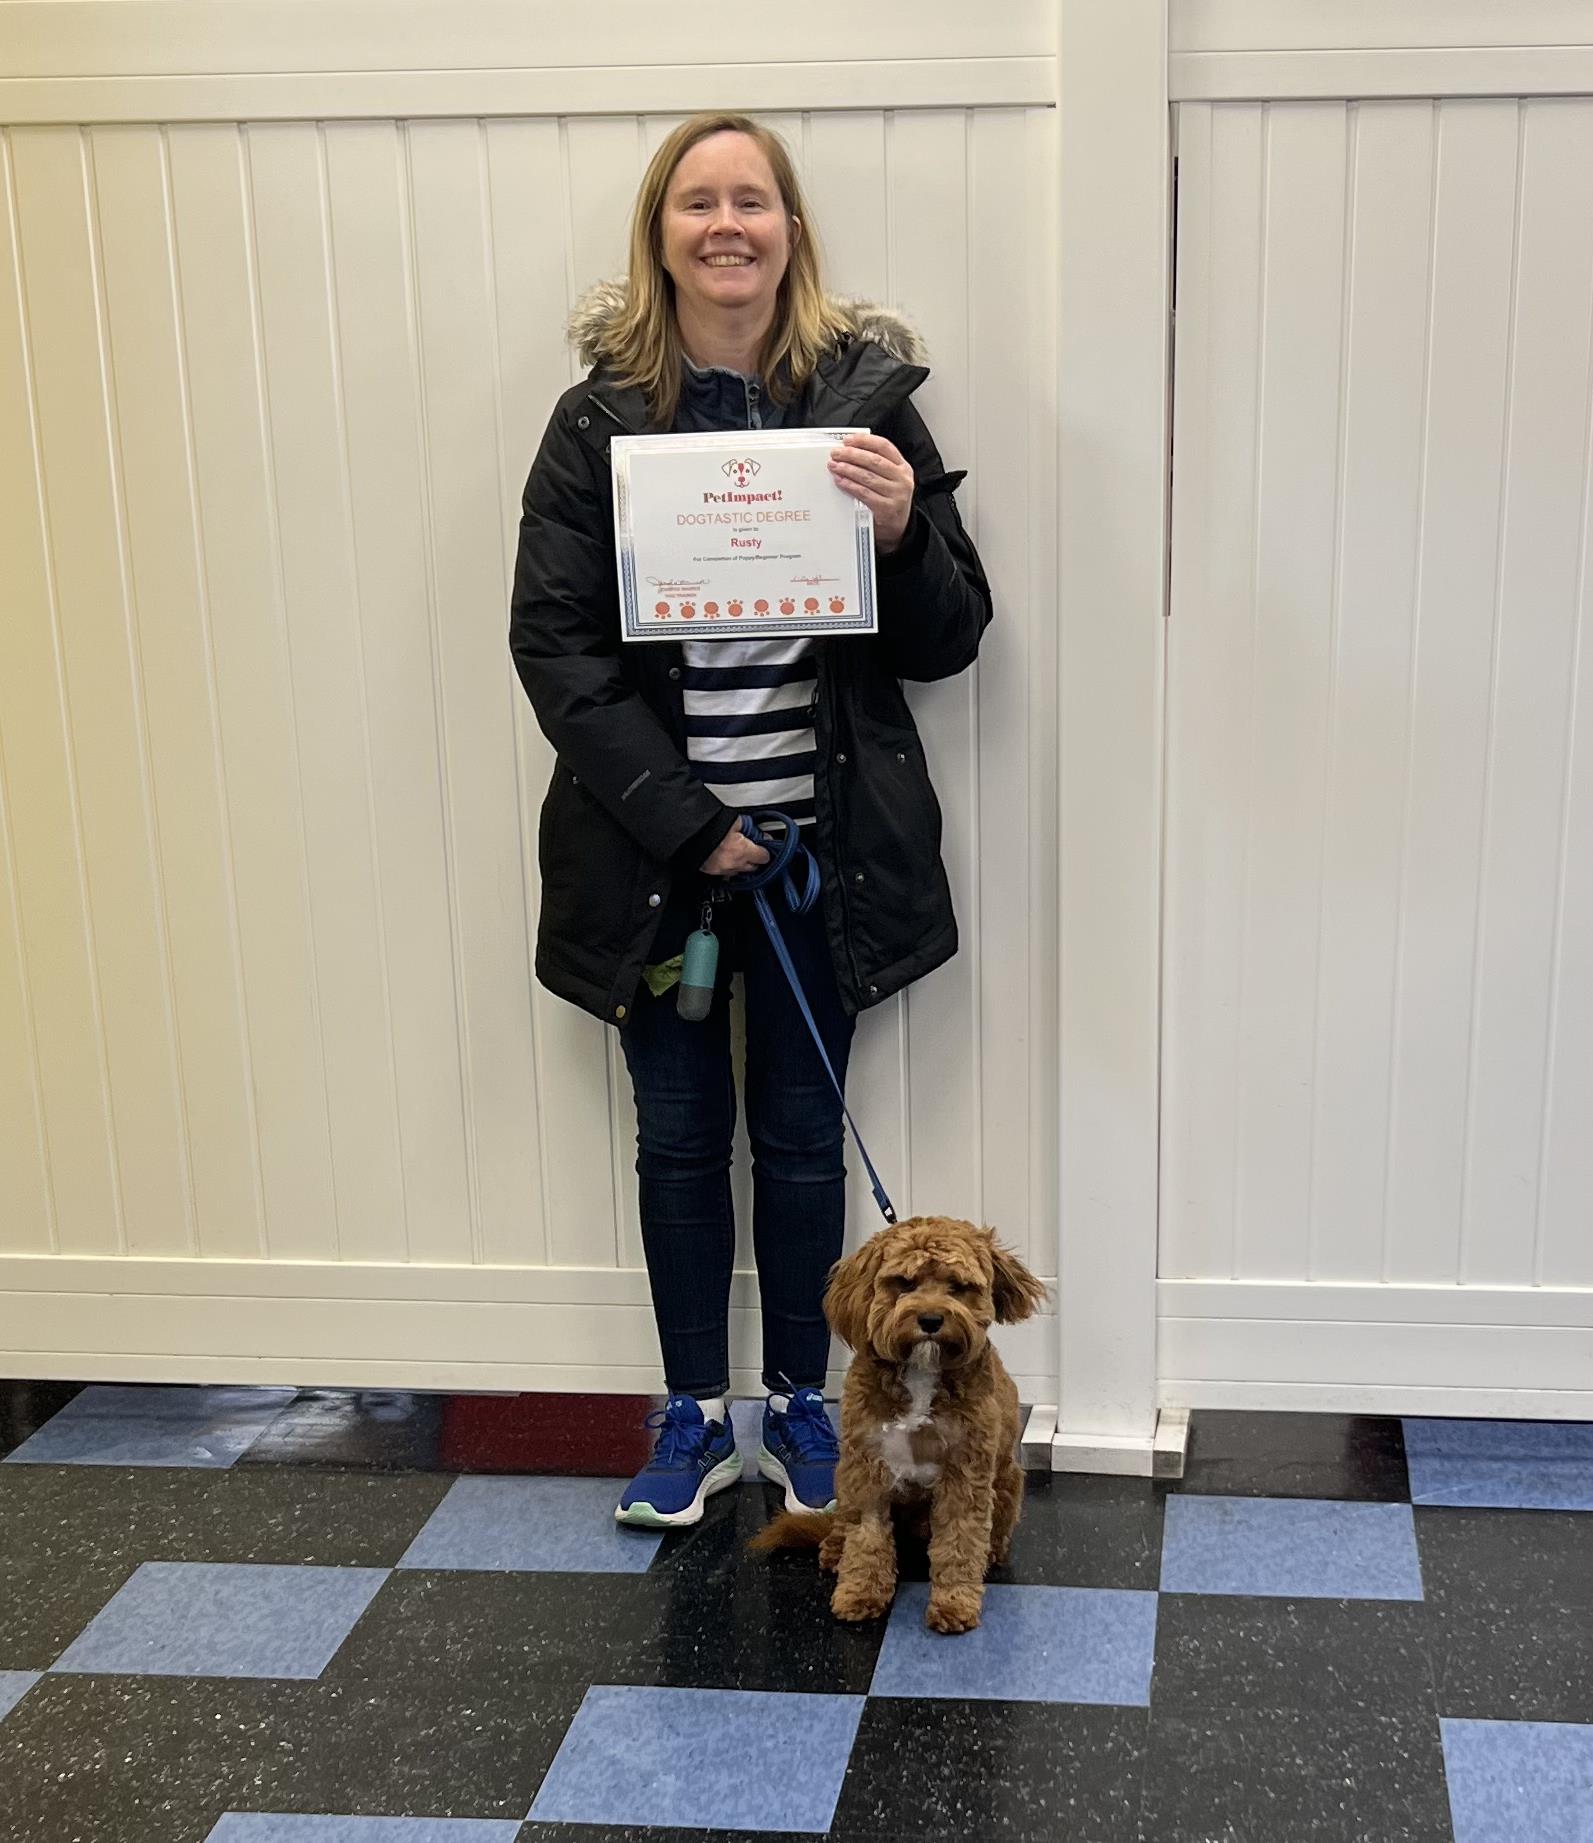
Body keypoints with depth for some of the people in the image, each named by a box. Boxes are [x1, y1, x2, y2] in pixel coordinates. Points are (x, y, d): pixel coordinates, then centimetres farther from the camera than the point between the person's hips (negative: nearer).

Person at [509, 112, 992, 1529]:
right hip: (652, 845, 1)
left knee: (800, 1135, 12)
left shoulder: (866, 398, -3)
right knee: (677, 1136, 12)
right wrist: (683, 820, -14)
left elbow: (949, 643, -1)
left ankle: (799, 1406, 31)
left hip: (823, 839, 0)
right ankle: (695, 1417, 30)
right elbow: (554, 641, -7)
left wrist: (901, 530, -22)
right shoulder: (599, 418, -3)